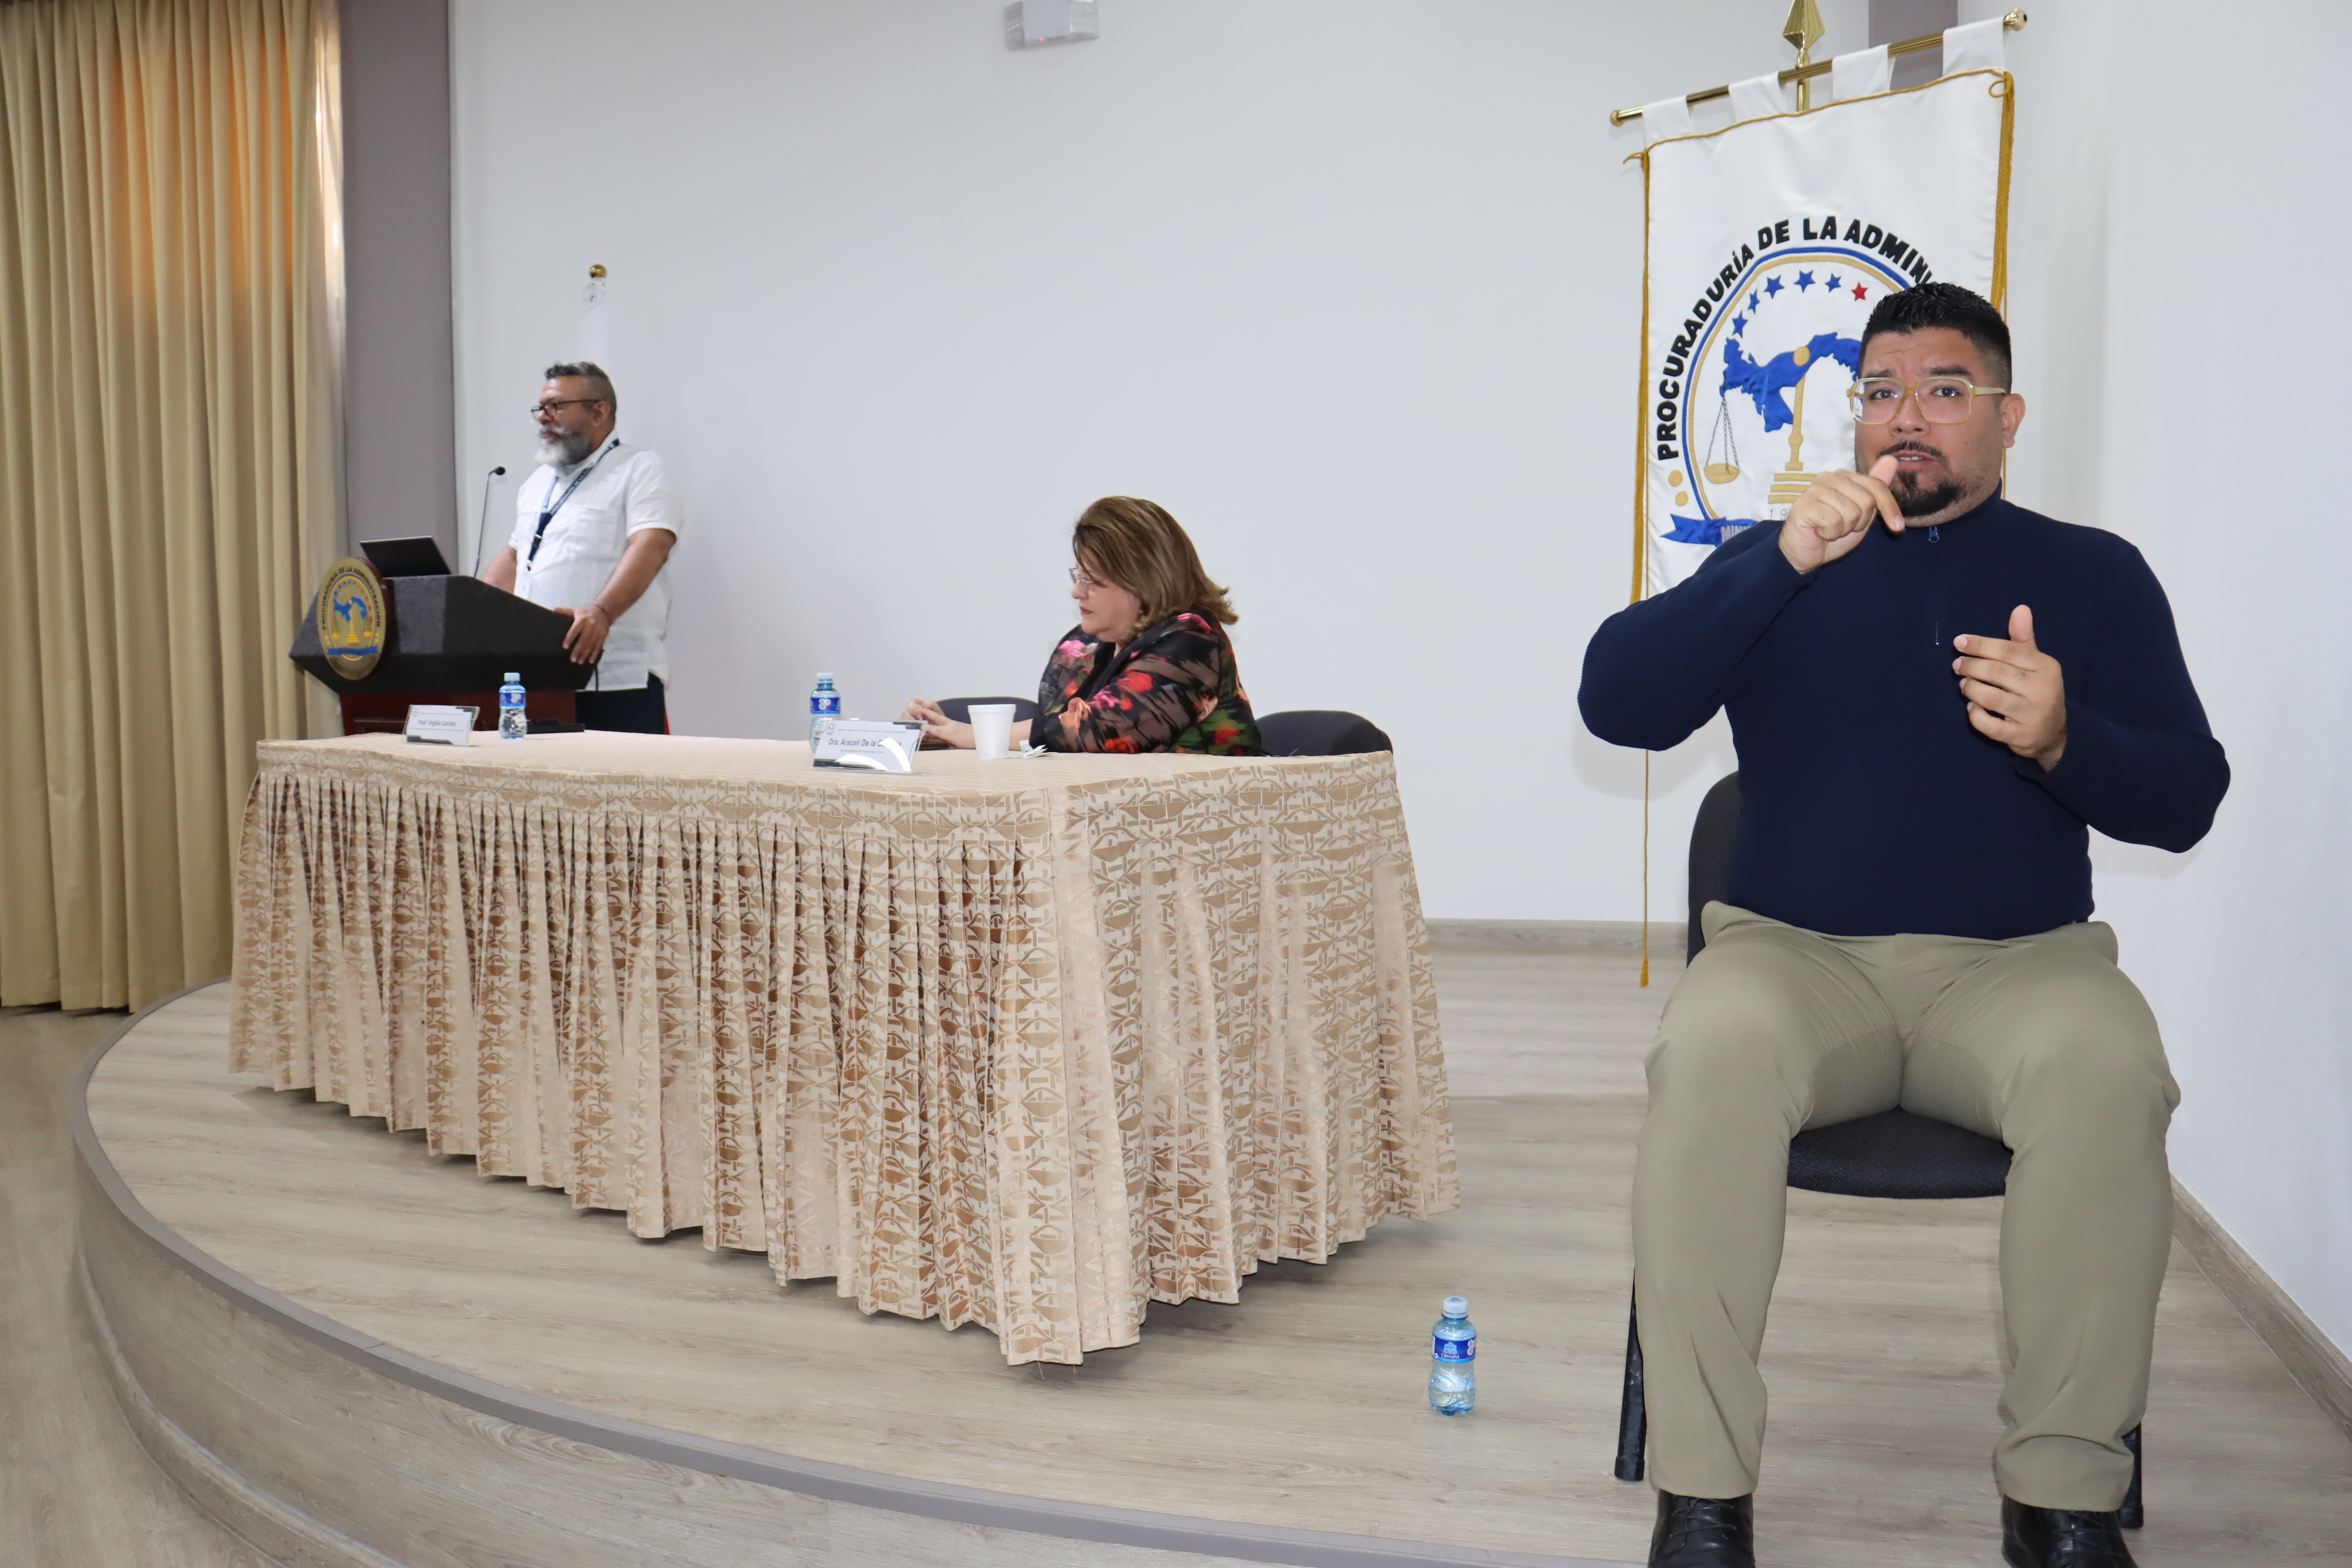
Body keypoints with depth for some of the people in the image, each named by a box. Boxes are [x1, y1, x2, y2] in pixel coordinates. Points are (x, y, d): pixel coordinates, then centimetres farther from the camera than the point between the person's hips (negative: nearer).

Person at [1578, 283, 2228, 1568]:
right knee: (1713, 1047, -33)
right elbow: (1616, 704, -4)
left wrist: (2065, 740, -15)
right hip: (1798, 952, 0)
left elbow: (2185, 799, 8)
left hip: (2021, 962, 1)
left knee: (2107, 1069, -33)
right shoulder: (1779, 562, 12)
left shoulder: (2093, 574, 14)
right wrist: (1785, 561, -15)